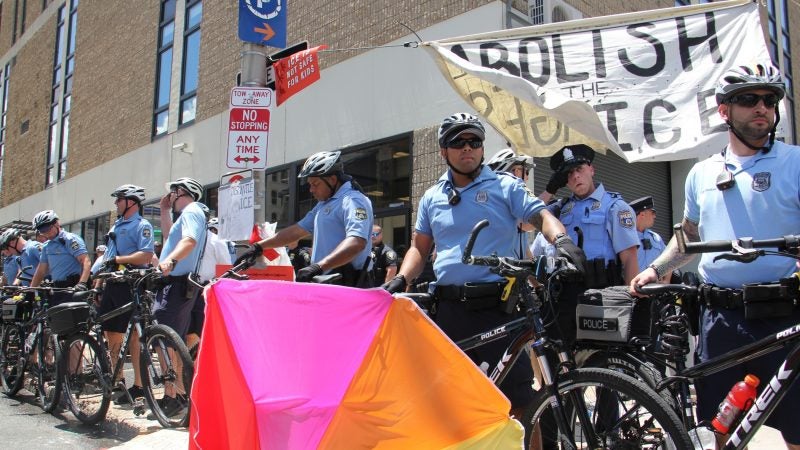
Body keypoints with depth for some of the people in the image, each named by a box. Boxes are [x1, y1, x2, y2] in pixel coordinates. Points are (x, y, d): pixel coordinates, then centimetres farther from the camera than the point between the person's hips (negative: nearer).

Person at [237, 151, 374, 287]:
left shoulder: (352, 200, -11)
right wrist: (258, 246, 20)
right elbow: (298, 230, 26)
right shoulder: (324, 204, 23)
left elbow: (357, 242, -27)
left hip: (346, 285, -9)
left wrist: (319, 266, -36)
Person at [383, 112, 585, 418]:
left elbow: (542, 216, -5)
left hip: (497, 306, -3)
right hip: (450, 310, 4)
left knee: (518, 401, -2)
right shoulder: (432, 197, 14)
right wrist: (400, 279, 2)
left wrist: (562, 241, -26)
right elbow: (420, 248, 19)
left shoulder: (505, 187, 3)